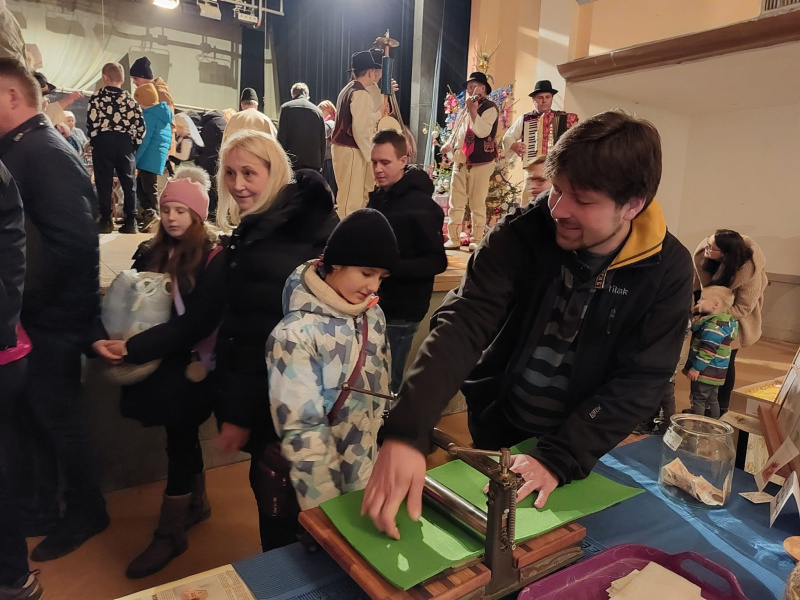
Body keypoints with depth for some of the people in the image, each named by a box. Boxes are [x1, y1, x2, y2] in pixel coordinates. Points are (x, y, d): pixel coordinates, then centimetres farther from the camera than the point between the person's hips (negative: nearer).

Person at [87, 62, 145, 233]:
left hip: (103, 142, -2)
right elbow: (140, 124, 0)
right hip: (125, 143, 2)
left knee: (104, 182, 3)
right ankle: (131, 222, 5)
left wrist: (93, 141, 8)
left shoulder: (96, 97, 0)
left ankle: (105, 221, 3)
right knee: (128, 182, 6)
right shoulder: (130, 99, 6)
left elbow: (91, 122, -6)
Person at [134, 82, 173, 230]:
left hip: (148, 159, -9)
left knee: (149, 190, -3)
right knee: (141, 187, 15)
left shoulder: (149, 115, -13)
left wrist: (134, 160, -16)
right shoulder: (163, 113, 13)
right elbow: (168, 137, 20)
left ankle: (152, 218, 0)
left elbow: (144, 141, -18)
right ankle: (148, 216, 16)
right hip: (159, 157, 9)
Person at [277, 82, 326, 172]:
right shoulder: (317, 110, 8)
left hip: (292, 161, -2)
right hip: (314, 162, 2)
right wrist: (321, 162, 14)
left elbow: (281, 137, -3)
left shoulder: (286, 107, 2)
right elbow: (323, 140, 9)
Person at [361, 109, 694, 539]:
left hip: (584, 450, 1)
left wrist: (558, 459, -29)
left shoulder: (668, 270, -17)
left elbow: (639, 382, -18)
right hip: (496, 433, 0)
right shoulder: (521, 233, -21)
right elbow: (463, 324, -32)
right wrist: (407, 431, -44)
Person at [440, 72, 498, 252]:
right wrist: (448, 144, 6)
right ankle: (453, 238, 12)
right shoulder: (466, 107, 17)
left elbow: (482, 131, -20)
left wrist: (473, 110, -18)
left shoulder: (490, 108, -5)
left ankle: (476, 240, 4)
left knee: (477, 204, -3)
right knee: (455, 202, 6)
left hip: (480, 162, -7)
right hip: (460, 162, 7)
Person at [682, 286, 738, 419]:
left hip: (706, 372, -10)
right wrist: (697, 313, 4)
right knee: (711, 399, 20)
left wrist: (696, 368, -21)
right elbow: (695, 327, 20)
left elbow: (708, 350, -27)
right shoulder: (723, 322, 8)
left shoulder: (714, 326, -25)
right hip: (715, 372, 10)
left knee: (698, 399, -1)